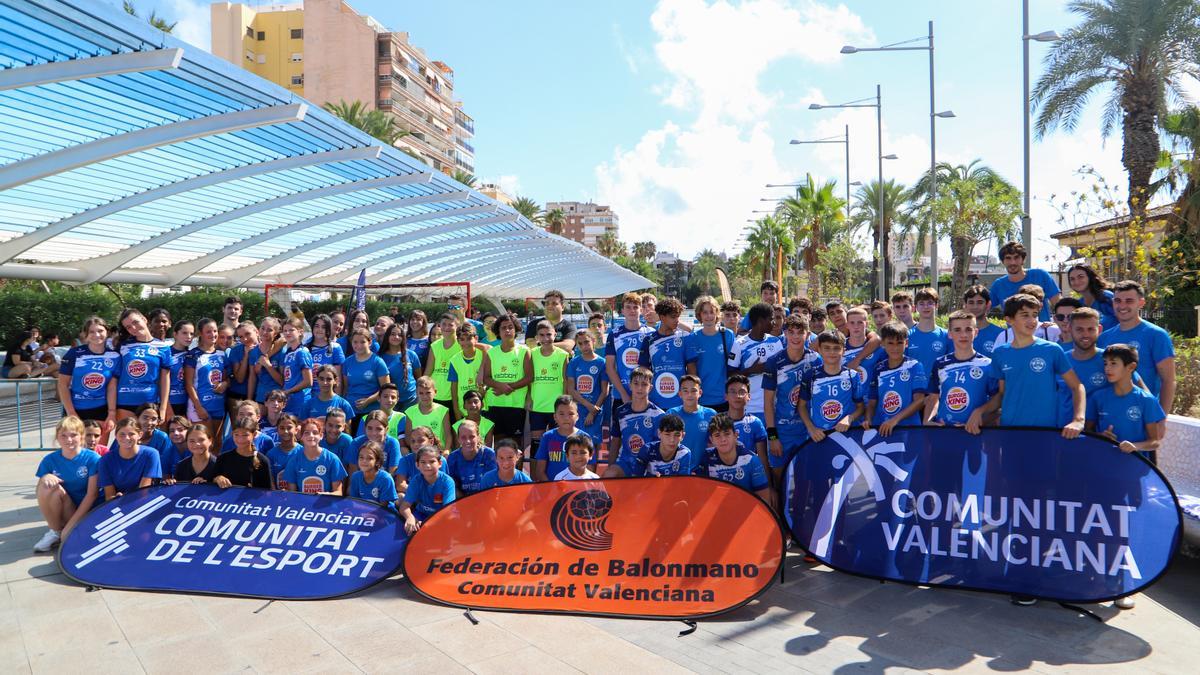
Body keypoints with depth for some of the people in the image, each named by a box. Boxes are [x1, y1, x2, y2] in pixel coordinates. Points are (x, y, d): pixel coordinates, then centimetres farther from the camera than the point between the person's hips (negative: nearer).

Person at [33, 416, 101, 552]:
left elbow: (92, 494, -13)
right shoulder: (49, 460, -2)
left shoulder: (92, 458, -12)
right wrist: (45, 478, -24)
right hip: (61, 511, 3)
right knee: (48, 485, -26)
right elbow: (40, 492, -1)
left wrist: (70, 524, -16)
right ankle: (54, 531, -7)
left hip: (85, 509, -3)